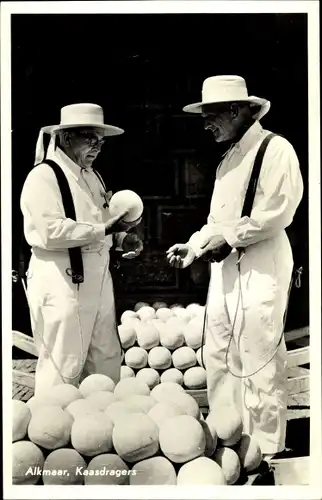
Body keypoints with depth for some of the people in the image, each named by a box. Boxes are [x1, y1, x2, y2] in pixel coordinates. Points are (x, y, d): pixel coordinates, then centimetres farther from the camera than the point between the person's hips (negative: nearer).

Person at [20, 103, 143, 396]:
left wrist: (121, 238, 3)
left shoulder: (91, 177, 18)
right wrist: (105, 229, -22)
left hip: (97, 278, 9)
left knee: (106, 359, 11)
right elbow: (51, 232, -21)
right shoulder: (44, 176, -10)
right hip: (60, 279, -9)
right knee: (63, 366, -4)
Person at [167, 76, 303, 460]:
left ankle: (265, 449, 5)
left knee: (258, 360, -5)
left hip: (260, 268, -9)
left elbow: (277, 212, -15)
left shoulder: (275, 150, -8)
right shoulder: (228, 158, 18)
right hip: (225, 269, 9)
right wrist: (194, 245, 9)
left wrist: (227, 237, -14)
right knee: (217, 357, 10)